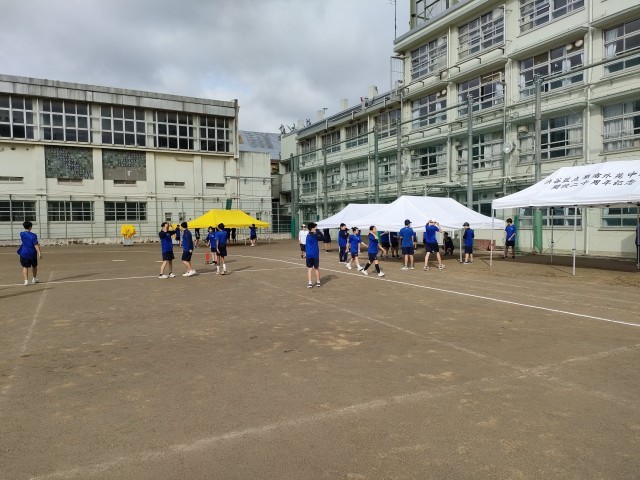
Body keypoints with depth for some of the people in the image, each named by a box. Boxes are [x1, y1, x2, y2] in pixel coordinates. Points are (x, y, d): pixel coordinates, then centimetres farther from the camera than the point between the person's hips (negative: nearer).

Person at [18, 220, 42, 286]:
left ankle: (26, 281, -10)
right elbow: (36, 245, -17)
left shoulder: (21, 234, 0)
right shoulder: (33, 235, -11)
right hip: (32, 253, -1)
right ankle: (34, 279, 31)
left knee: (25, 267, 3)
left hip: (24, 253, 1)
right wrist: (39, 252, -19)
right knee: (34, 266, 18)